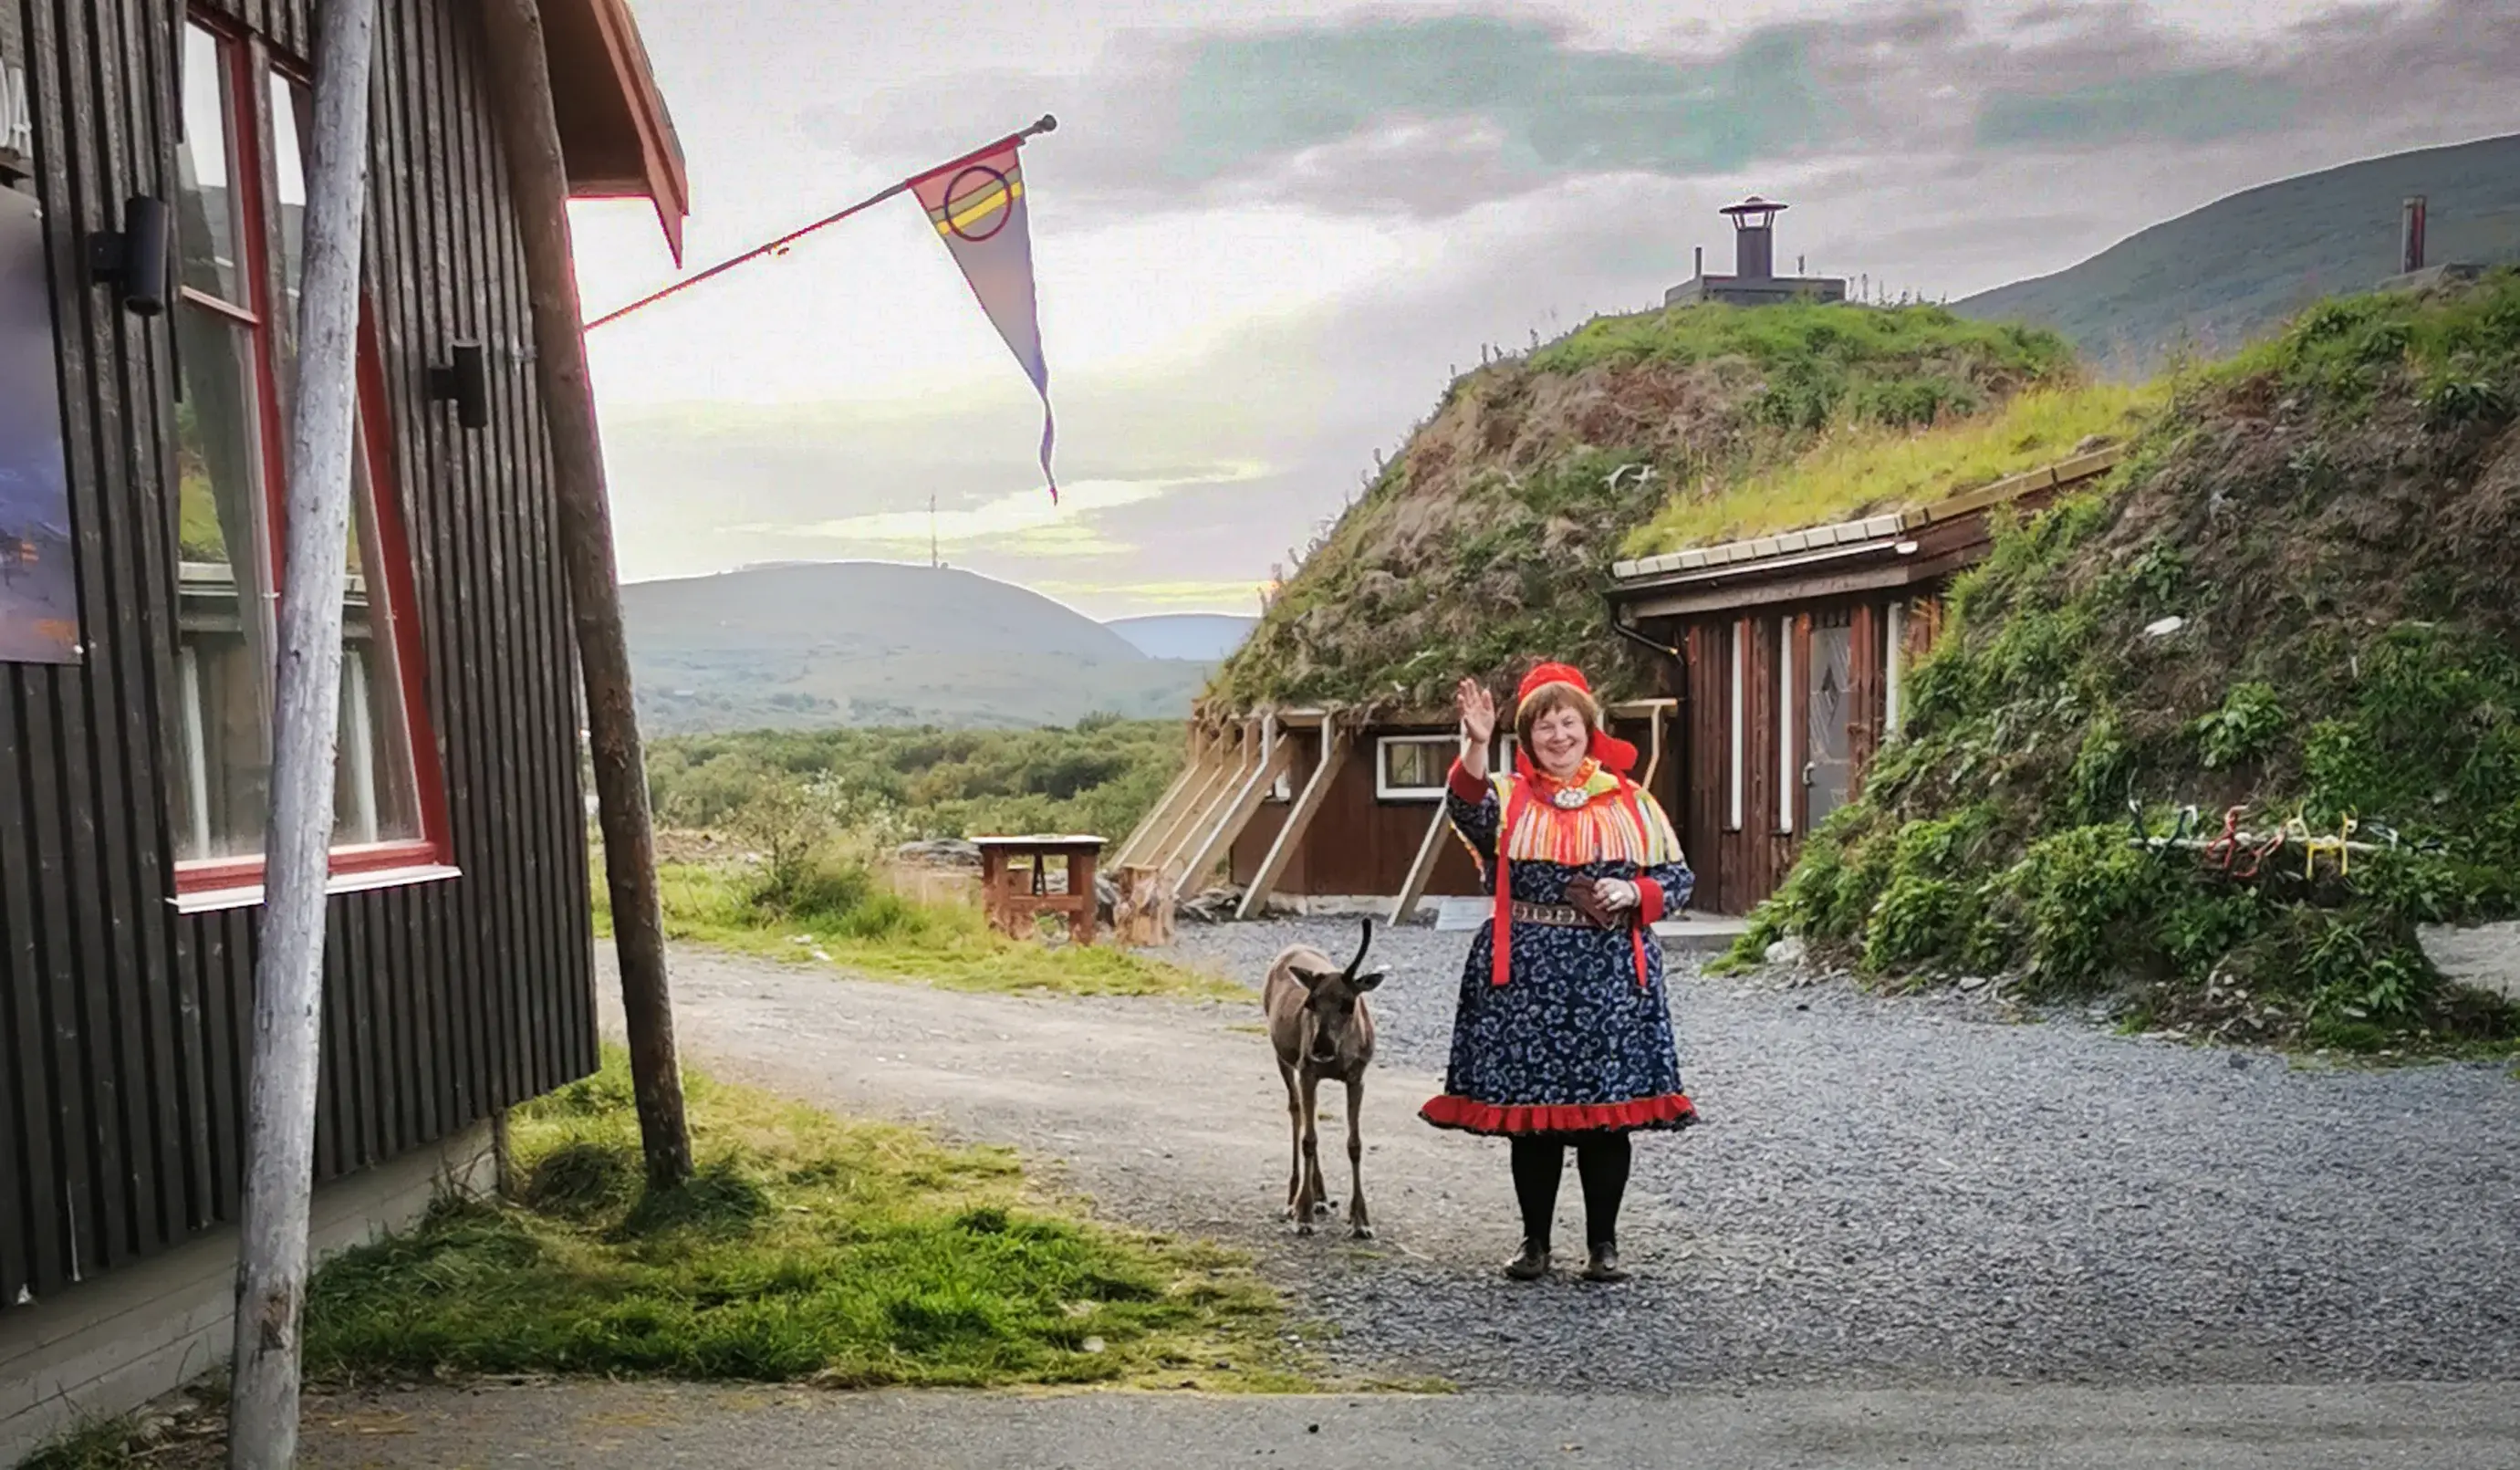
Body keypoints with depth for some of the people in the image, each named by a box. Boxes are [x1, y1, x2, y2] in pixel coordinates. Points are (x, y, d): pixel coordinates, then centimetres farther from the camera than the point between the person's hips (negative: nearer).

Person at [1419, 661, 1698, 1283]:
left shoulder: (1631, 801, 9)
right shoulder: (1508, 796, 4)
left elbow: (1679, 876, 11)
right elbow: (1467, 808, -20)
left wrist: (1635, 891, -9)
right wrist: (1477, 746, -34)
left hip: (1610, 972, 1)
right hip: (1527, 974, -1)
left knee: (1609, 1111, 4)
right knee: (1529, 1106, 5)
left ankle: (1603, 1244, 18)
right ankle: (1535, 1242, 19)